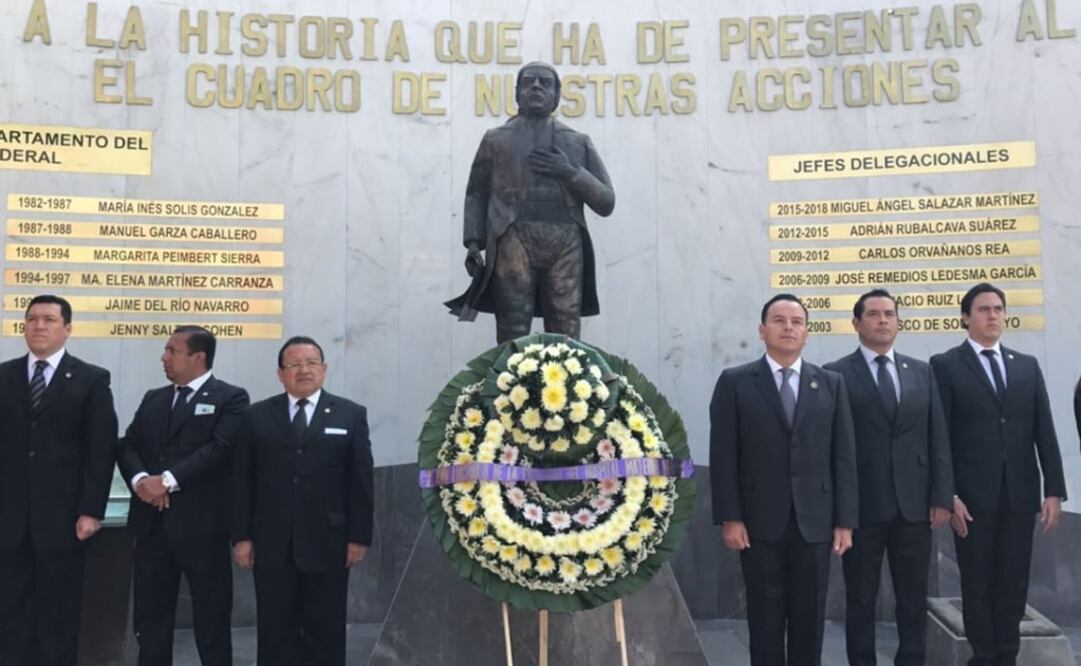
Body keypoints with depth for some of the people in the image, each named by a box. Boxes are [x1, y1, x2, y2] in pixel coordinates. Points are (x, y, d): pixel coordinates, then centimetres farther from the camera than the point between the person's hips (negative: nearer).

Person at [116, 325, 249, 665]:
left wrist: (169, 480, -19)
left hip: (201, 524, -6)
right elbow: (127, 446, 9)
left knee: (211, 618, 4)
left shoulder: (230, 398, -3)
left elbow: (219, 448, -15)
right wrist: (140, 479, -11)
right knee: (150, 616, 12)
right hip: (151, 523, 6)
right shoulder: (153, 398, 17)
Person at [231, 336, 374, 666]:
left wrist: (359, 537, -4)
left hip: (327, 544, -1)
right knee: (275, 634, 8)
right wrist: (241, 536, -2)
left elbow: (360, 482, 1)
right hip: (272, 545, 1)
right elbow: (242, 481, 4)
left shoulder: (351, 414, 4)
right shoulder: (258, 416, 7)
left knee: (325, 634, 7)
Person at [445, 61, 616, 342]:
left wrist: (570, 172, 0)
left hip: (566, 245, 1)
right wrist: (473, 242, 0)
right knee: (512, 336, -6)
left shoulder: (579, 142, 20)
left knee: (566, 338, -3)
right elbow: (476, 194, 14)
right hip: (514, 242, -1)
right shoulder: (496, 139, 19)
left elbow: (606, 202, 15)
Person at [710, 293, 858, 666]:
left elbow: (844, 457, 5)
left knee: (810, 619, 9)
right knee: (765, 619, 7)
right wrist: (729, 518, -9)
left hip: (814, 520, 2)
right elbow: (723, 457, -3)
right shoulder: (735, 383, 1)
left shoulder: (831, 384, 8)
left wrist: (845, 520, 0)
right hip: (760, 521, -2)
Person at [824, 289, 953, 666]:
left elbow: (938, 438, 8)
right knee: (861, 600, 8)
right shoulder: (836, 375, -2)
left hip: (914, 504, 3)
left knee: (914, 599, 11)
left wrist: (942, 496, 1)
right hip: (862, 504, -3)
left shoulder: (922, 372, 11)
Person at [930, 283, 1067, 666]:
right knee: (977, 583, 6)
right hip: (973, 496, -3)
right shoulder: (946, 365, -1)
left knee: (1014, 583, 9)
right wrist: (948, 495, -12)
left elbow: (1044, 432, 8)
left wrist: (1054, 490, 1)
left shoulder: (1028, 366, 11)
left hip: (1020, 495, 3)